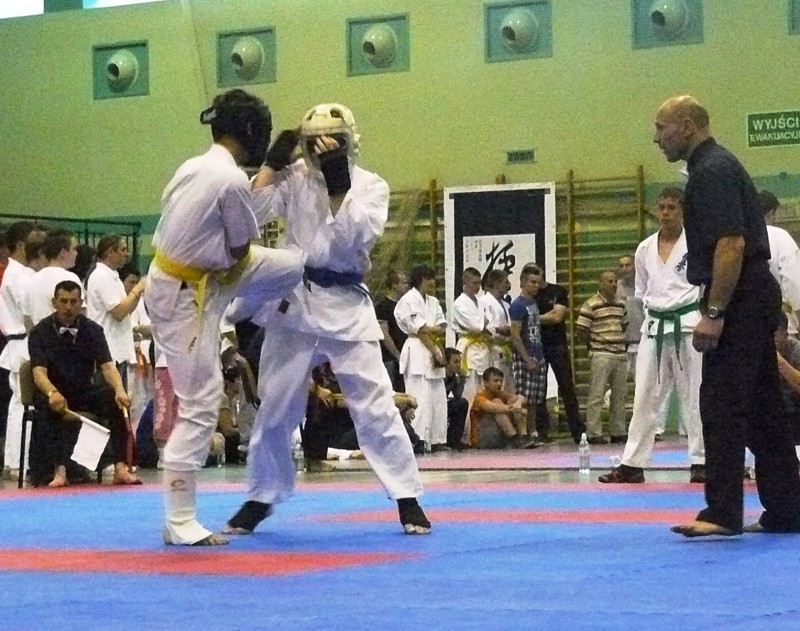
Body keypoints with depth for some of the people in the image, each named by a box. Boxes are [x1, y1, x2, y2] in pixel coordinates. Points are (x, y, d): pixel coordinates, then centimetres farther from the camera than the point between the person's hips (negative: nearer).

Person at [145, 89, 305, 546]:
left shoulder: (194, 167, 2)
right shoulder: (232, 180, -24)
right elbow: (241, 251, -10)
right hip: (187, 296, -9)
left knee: (293, 266, 14)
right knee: (201, 404, -4)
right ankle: (180, 522, 3)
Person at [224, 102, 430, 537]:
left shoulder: (371, 187, 0)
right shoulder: (294, 178, 4)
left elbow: (355, 239, -15)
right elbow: (251, 212, -9)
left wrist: (339, 187, -21)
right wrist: (272, 163, -11)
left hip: (346, 305, -2)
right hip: (294, 301, 2)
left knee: (375, 405, -6)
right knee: (275, 406, 9)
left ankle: (408, 499, 2)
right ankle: (260, 497, 24)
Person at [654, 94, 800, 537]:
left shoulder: (711, 172, -14)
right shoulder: (716, 165, 18)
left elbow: (731, 245, -22)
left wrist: (714, 313, -22)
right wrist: (717, 310, 22)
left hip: (738, 301, -11)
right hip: (756, 297, 11)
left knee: (722, 406, -9)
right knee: (763, 408, 12)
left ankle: (722, 513, -8)